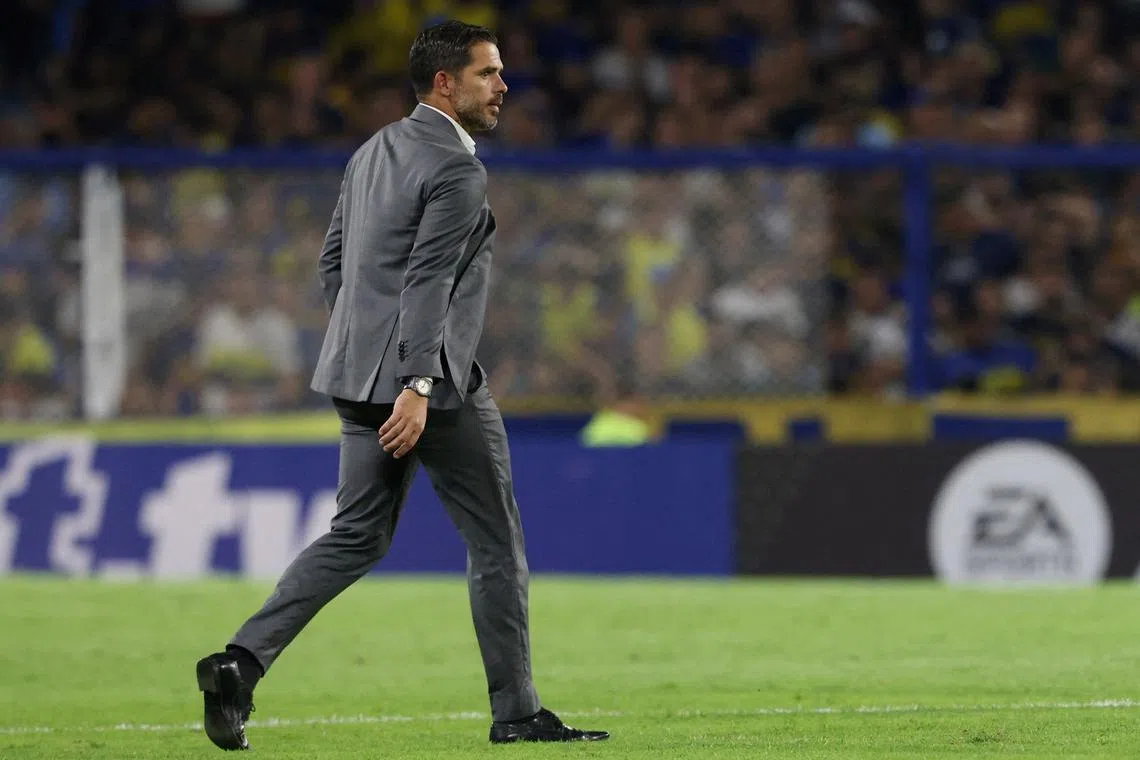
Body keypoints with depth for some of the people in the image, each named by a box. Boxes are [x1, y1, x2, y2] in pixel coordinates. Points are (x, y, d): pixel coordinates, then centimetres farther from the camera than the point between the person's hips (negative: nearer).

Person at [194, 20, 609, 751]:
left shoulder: (372, 152, 14)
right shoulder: (456, 170, -14)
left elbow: (333, 262, 19)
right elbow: (427, 283, -22)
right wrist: (416, 386, -26)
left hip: (361, 376, 8)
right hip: (431, 382, -8)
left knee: (358, 538, 12)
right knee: (497, 544, 4)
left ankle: (242, 661, -3)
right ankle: (516, 712, 8)